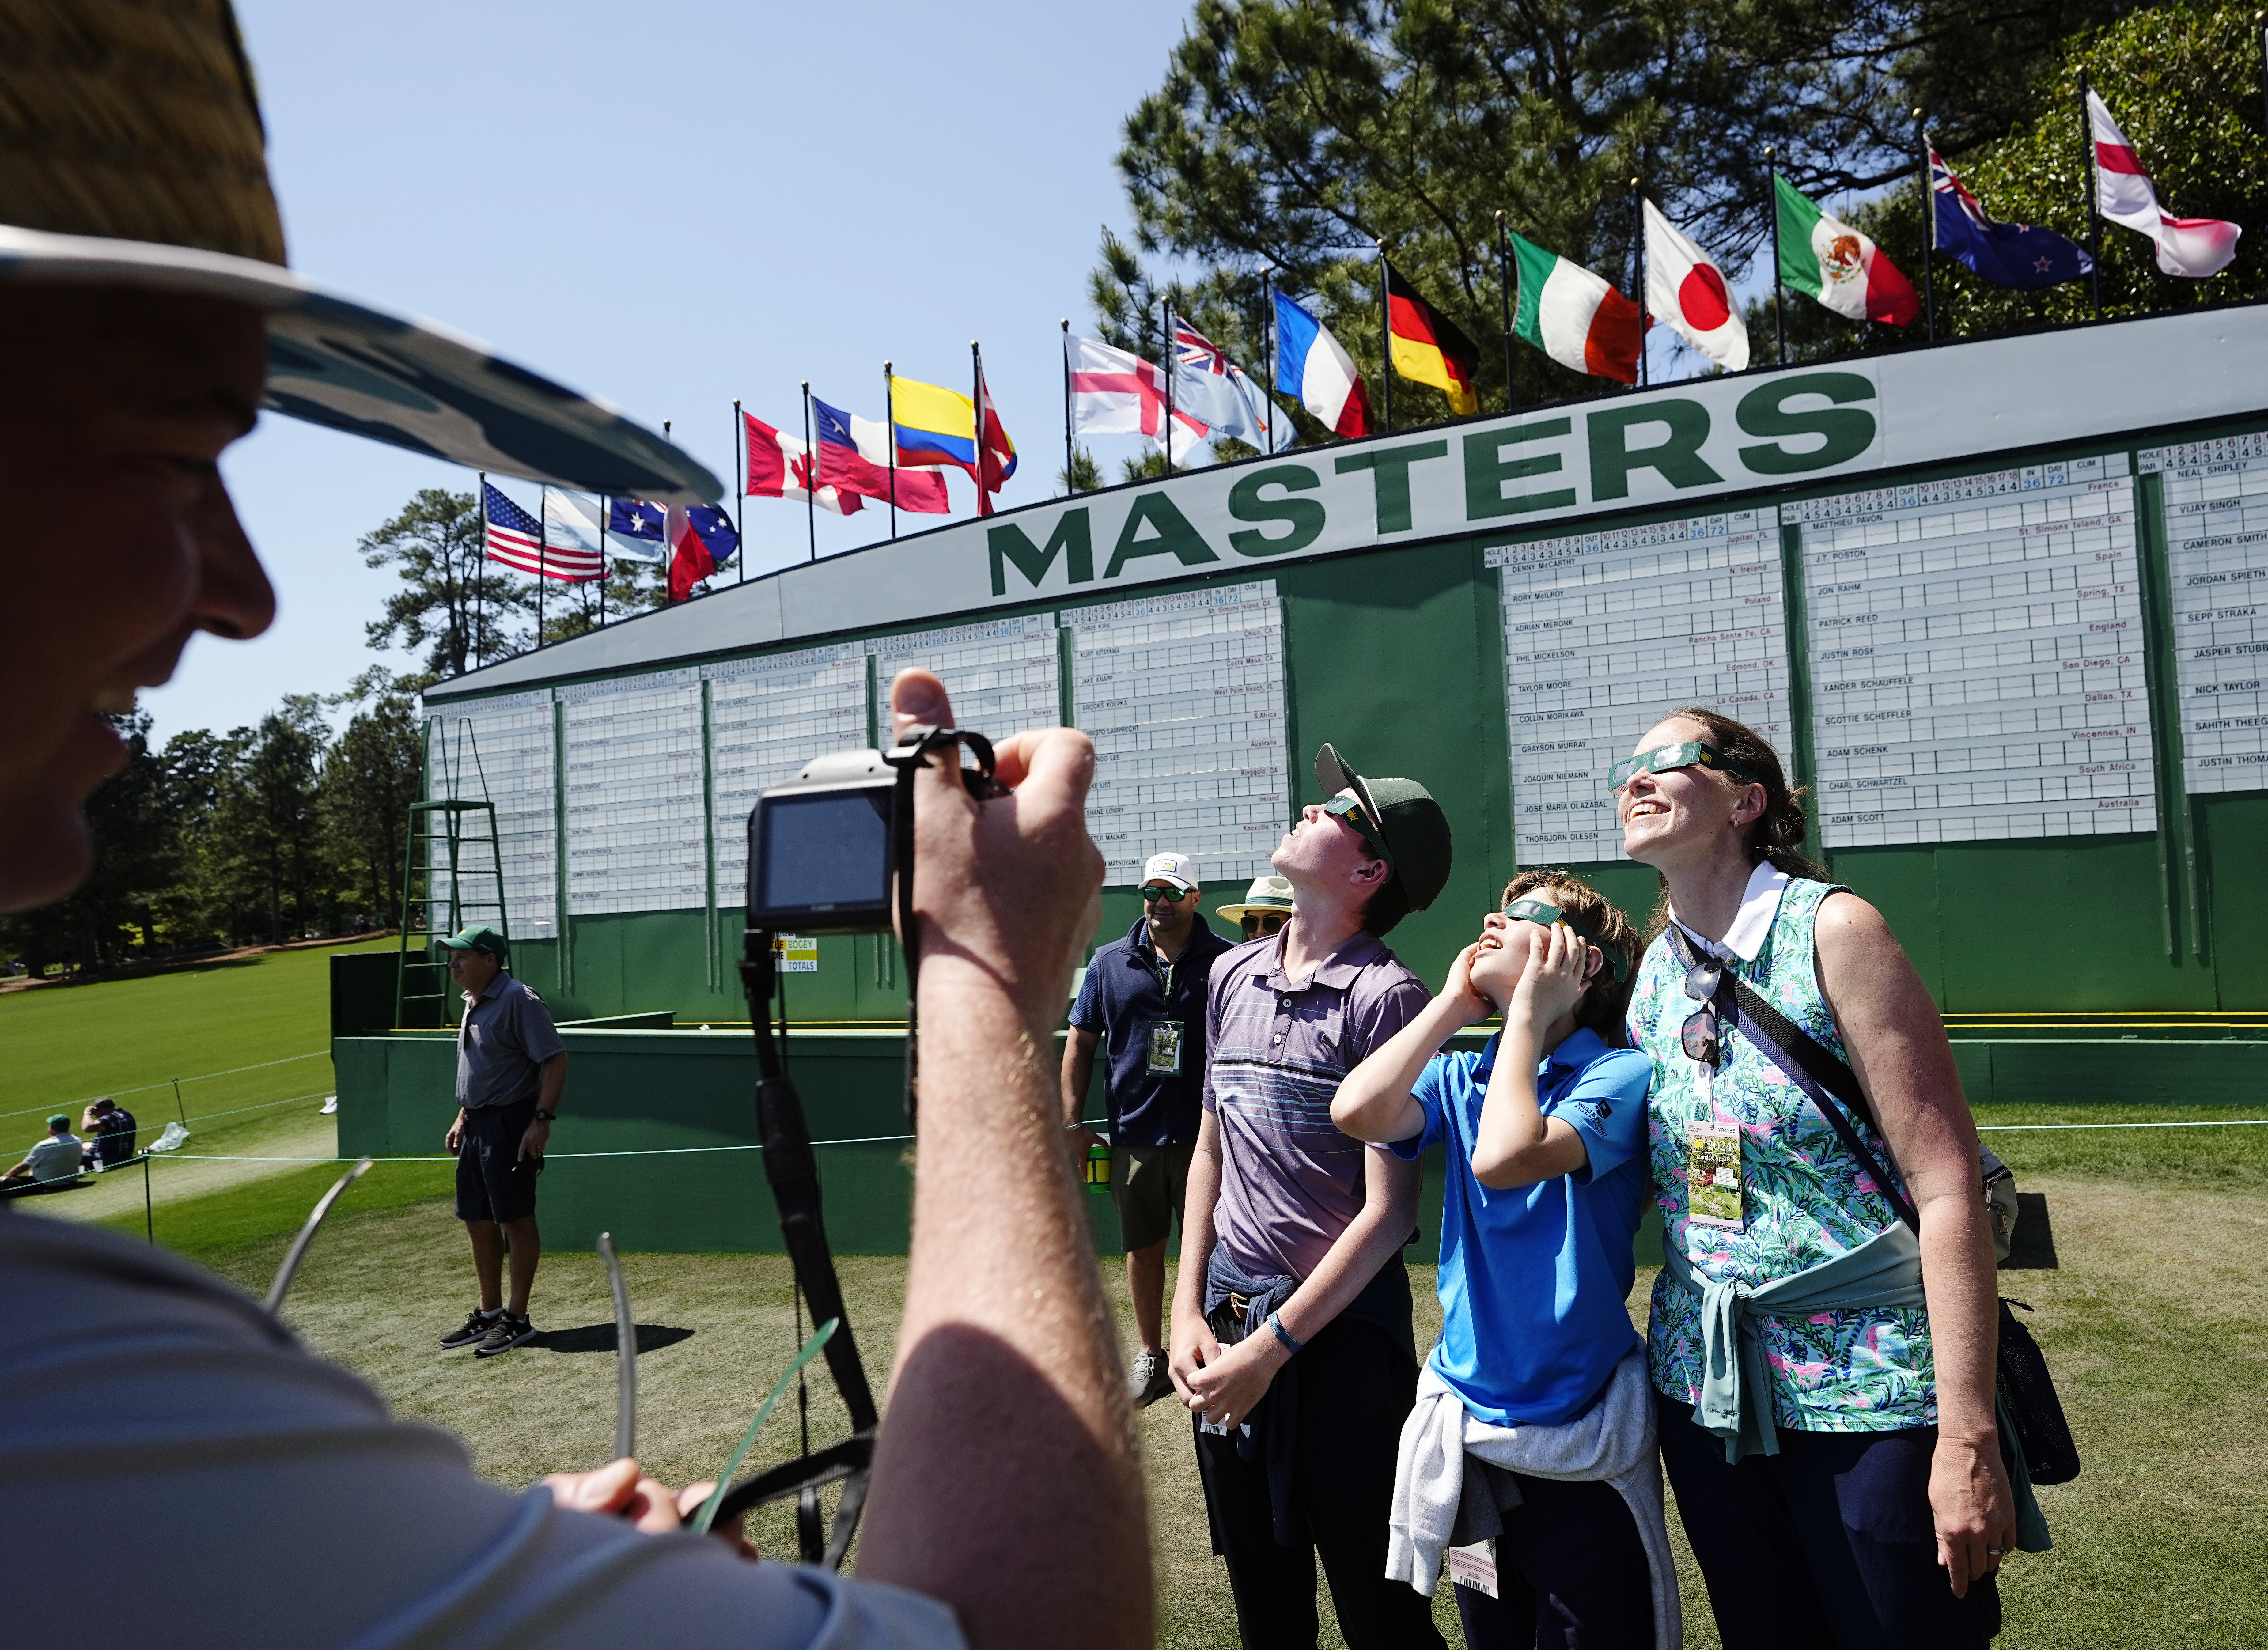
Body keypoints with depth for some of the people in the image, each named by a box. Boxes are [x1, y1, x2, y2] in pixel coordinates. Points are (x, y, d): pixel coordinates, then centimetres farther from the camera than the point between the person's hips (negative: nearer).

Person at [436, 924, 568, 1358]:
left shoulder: (518, 999, -15)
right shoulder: (472, 1003, 14)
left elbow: (555, 1059, -20)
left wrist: (542, 1119, -25)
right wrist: (462, 1118, 21)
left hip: (511, 1124, -10)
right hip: (476, 1125, 10)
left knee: (516, 1221, -2)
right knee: (477, 1220, 14)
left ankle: (518, 1320, 7)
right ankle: (489, 1312, 27)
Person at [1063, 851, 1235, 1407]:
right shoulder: (1110, 963, 5)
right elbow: (1080, 1043, 9)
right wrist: (1072, 1124, 5)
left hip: (1203, 1135, -2)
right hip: (1134, 1134, 3)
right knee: (1143, 1250, 14)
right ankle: (1151, 1355, 30)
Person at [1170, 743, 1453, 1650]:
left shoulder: (1383, 994, -14)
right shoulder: (1234, 975, 5)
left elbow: (1388, 1210, -15)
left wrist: (1272, 1346, -13)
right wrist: (1188, 1311, 6)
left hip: (1341, 1326, -5)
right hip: (1226, 1317, 6)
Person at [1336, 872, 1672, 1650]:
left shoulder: (1621, 1074, -13)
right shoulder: (1462, 1077, 2)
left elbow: (1504, 1158, -30)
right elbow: (1357, 1113, -17)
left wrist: (1527, 1012, -19)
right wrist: (1453, 1005, -8)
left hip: (1581, 1439, -5)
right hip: (1467, 1422, 5)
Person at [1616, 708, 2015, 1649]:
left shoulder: (1831, 931, -12)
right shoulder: (1651, 973, 4)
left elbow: (1946, 1185, -16)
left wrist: (1969, 1439, -18)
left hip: (1868, 1396, -5)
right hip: (1705, 1392, 5)